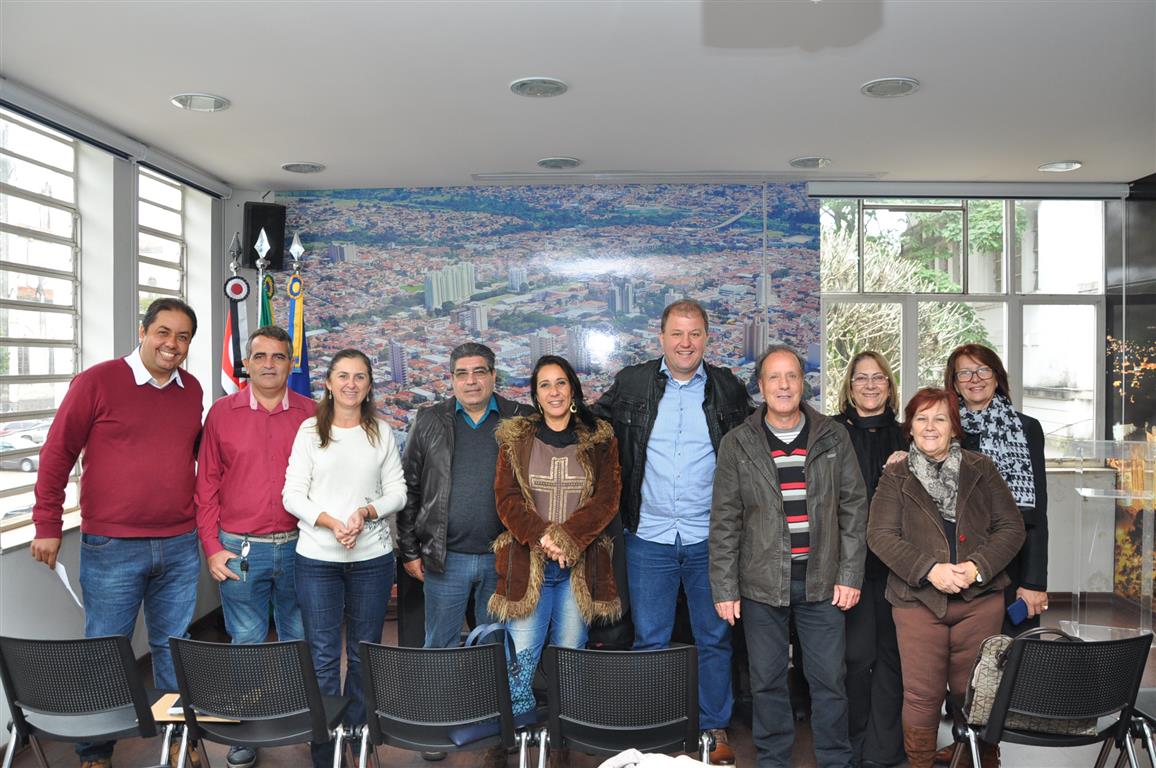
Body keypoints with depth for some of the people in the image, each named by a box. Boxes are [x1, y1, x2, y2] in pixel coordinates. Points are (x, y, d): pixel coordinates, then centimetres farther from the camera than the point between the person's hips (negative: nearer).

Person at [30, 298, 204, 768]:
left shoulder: (191, 389, 7)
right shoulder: (97, 381, -7)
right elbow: (57, 452, -4)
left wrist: (206, 520, 14)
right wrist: (47, 525, -3)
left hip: (179, 547, 4)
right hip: (112, 548, -4)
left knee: (174, 647, 13)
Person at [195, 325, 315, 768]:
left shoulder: (312, 414, -1)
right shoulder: (222, 412, 1)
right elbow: (207, 483, 2)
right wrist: (211, 548, -2)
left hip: (298, 546, 1)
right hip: (239, 549, 0)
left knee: (299, 640, 13)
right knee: (246, 642, 10)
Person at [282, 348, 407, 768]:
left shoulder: (381, 432, 5)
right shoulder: (310, 430, 1)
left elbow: (398, 492, 5)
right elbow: (292, 495, -3)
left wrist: (366, 512, -14)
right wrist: (330, 523, -17)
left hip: (373, 557, 2)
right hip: (317, 558, -1)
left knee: (364, 653, 10)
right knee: (322, 657, 4)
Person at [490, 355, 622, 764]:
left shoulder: (599, 440, 7)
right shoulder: (515, 438, 8)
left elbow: (607, 499, -1)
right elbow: (506, 498, 1)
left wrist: (566, 538, -13)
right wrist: (541, 536, -14)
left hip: (581, 565, 0)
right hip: (526, 562, 0)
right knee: (522, 655, -3)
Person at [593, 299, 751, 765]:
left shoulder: (729, 389, 3)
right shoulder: (632, 383, 2)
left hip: (710, 538, 0)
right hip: (649, 537, 0)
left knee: (715, 638, 10)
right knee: (649, 640, 9)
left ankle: (716, 729, 26)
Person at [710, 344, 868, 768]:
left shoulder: (833, 438, 3)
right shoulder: (737, 444, -1)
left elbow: (854, 507, 4)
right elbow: (724, 521, -1)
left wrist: (850, 575, -1)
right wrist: (724, 589, -4)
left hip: (822, 581, 1)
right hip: (761, 584, 0)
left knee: (829, 680, 8)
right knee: (767, 681, 10)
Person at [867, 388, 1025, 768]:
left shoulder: (981, 470, 8)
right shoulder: (895, 477, 4)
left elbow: (1011, 527, 5)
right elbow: (880, 535, -3)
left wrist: (979, 566, -11)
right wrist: (929, 569, -16)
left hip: (980, 598, 1)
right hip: (917, 598, -1)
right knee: (922, 694, 3)